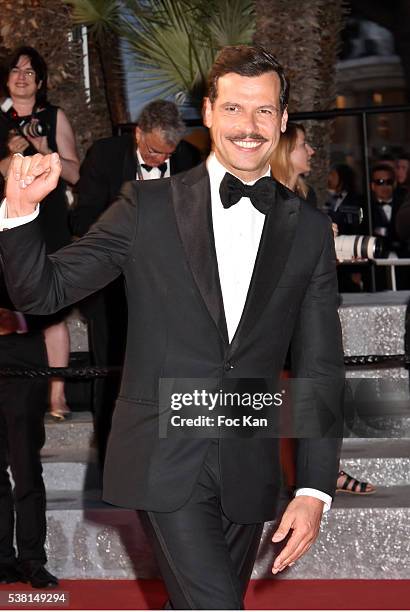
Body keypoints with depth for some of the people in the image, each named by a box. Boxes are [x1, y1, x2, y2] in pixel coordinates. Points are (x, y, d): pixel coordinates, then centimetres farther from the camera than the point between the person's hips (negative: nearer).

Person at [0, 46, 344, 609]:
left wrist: (315, 491, -3)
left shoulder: (310, 230, 5)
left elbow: (319, 370, 4)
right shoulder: (149, 206, 0)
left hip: (247, 473, 3)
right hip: (165, 462, -3)